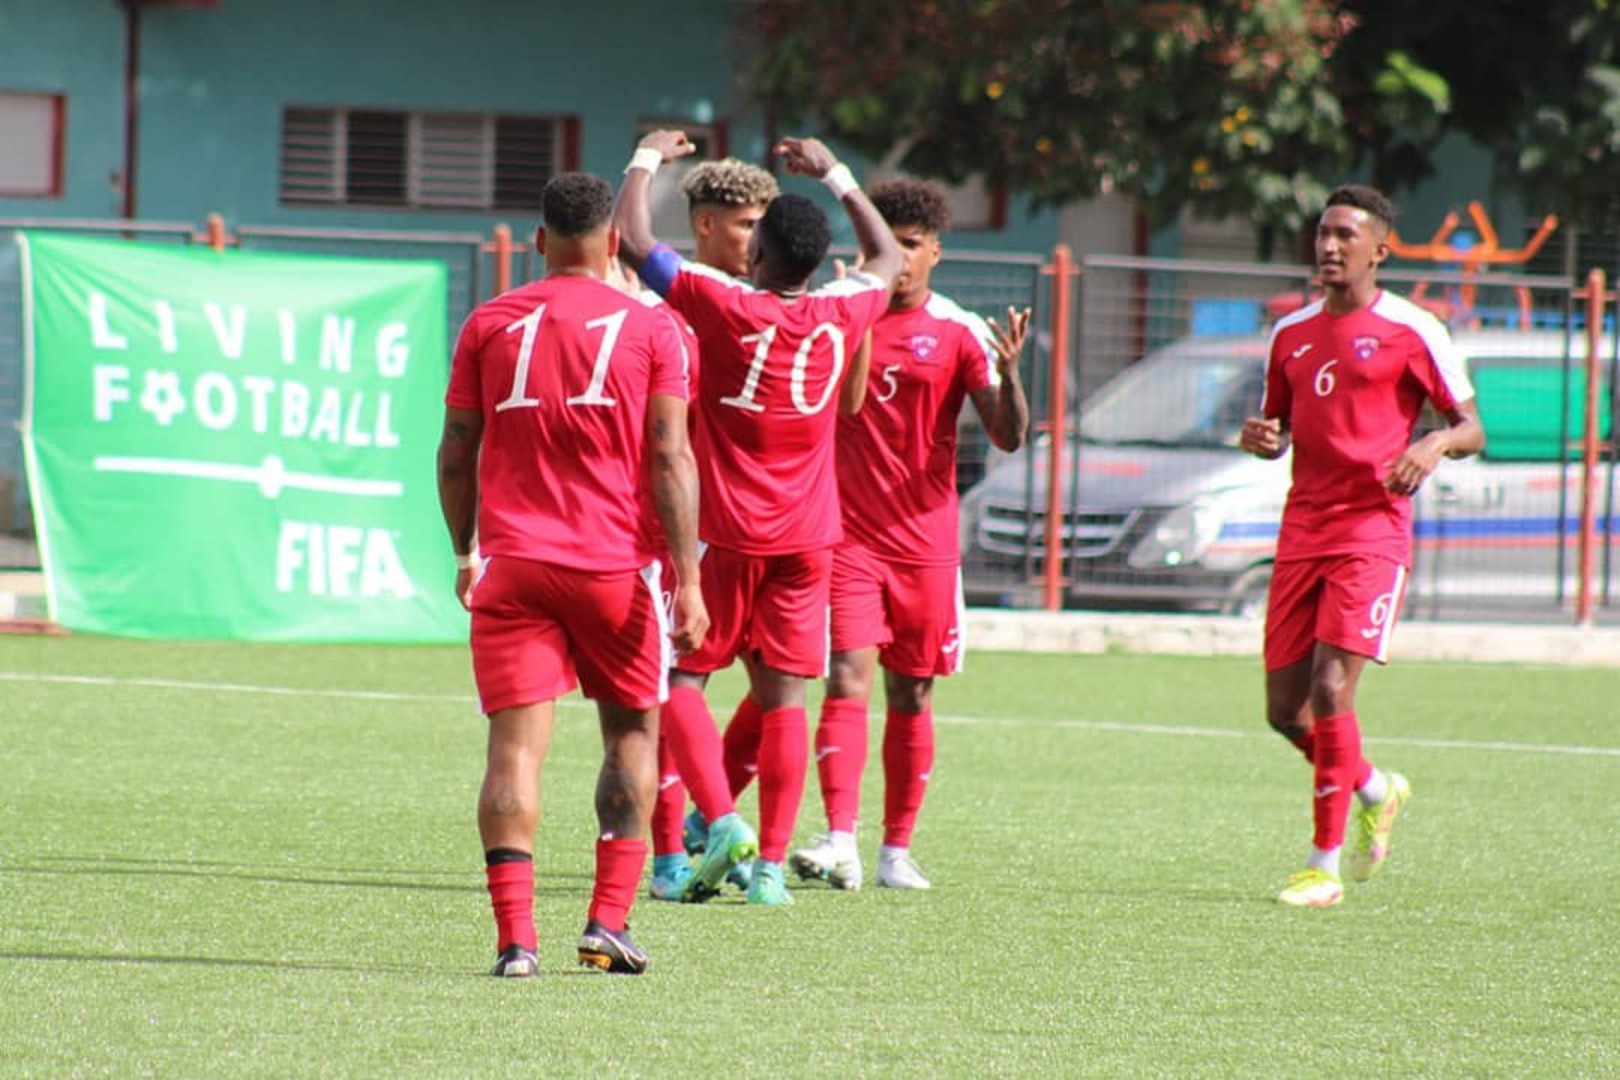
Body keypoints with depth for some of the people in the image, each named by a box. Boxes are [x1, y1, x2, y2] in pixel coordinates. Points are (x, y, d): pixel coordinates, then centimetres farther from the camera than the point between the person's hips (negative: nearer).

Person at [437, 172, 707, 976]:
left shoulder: (488, 325, 7)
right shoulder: (650, 329, 1)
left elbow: (455, 456, 9)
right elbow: (670, 460, -4)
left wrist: (464, 553, 22)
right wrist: (688, 582, -4)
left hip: (510, 565, 1)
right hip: (616, 563, -1)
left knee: (515, 744, -2)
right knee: (632, 733, 15)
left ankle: (515, 936, -12)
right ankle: (609, 922, 7)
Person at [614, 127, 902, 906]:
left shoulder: (725, 305, -12)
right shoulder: (841, 315, 0)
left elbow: (631, 238, -7)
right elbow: (886, 257, 23)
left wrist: (647, 160, 10)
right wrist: (833, 175, 30)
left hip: (728, 535, -4)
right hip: (807, 540, 4)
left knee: (680, 677, 6)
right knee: (783, 696, 5)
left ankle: (722, 821, -13)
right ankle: (771, 863, 2)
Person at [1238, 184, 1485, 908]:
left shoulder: (1411, 332, -2)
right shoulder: (1292, 333, 14)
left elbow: (1472, 428, 1)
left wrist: (1435, 444, -21)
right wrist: (1258, 437, -1)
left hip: (1372, 532, -6)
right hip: (1302, 535, 6)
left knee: (1331, 689, -16)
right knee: (1285, 708, 4)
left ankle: (1326, 867, -8)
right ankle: (1376, 792, 33)